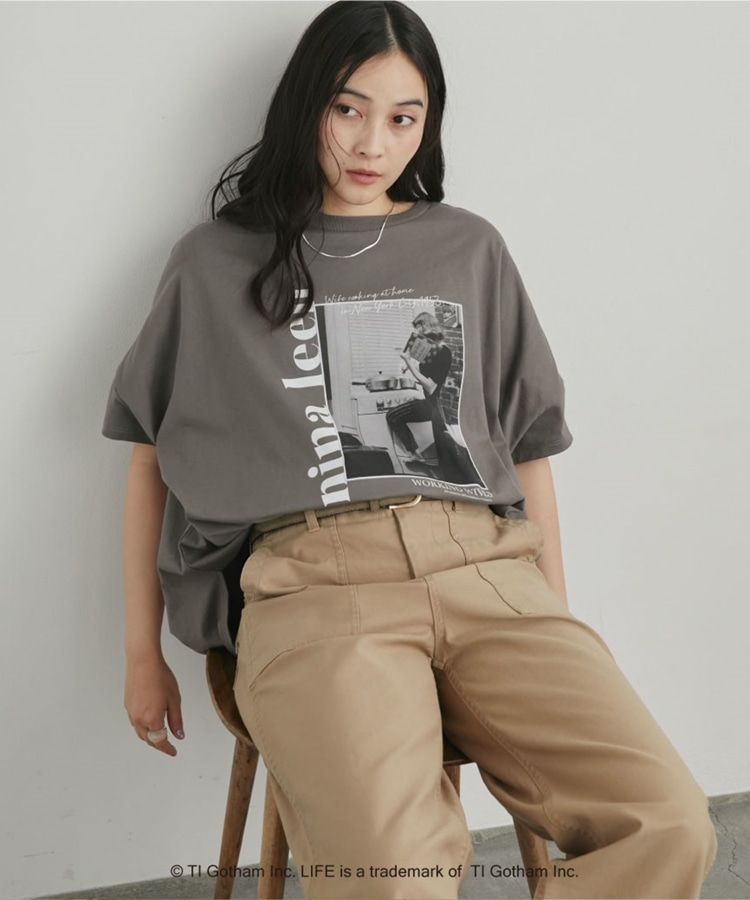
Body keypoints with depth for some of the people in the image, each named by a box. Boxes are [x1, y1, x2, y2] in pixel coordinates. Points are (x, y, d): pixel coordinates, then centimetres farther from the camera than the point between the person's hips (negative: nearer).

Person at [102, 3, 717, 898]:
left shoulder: (471, 251, 22)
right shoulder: (216, 261, 17)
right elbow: (151, 456, 17)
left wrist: (557, 635, 16)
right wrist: (142, 653, 14)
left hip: (486, 565, 3)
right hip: (314, 575, -2)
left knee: (668, 826, -20)